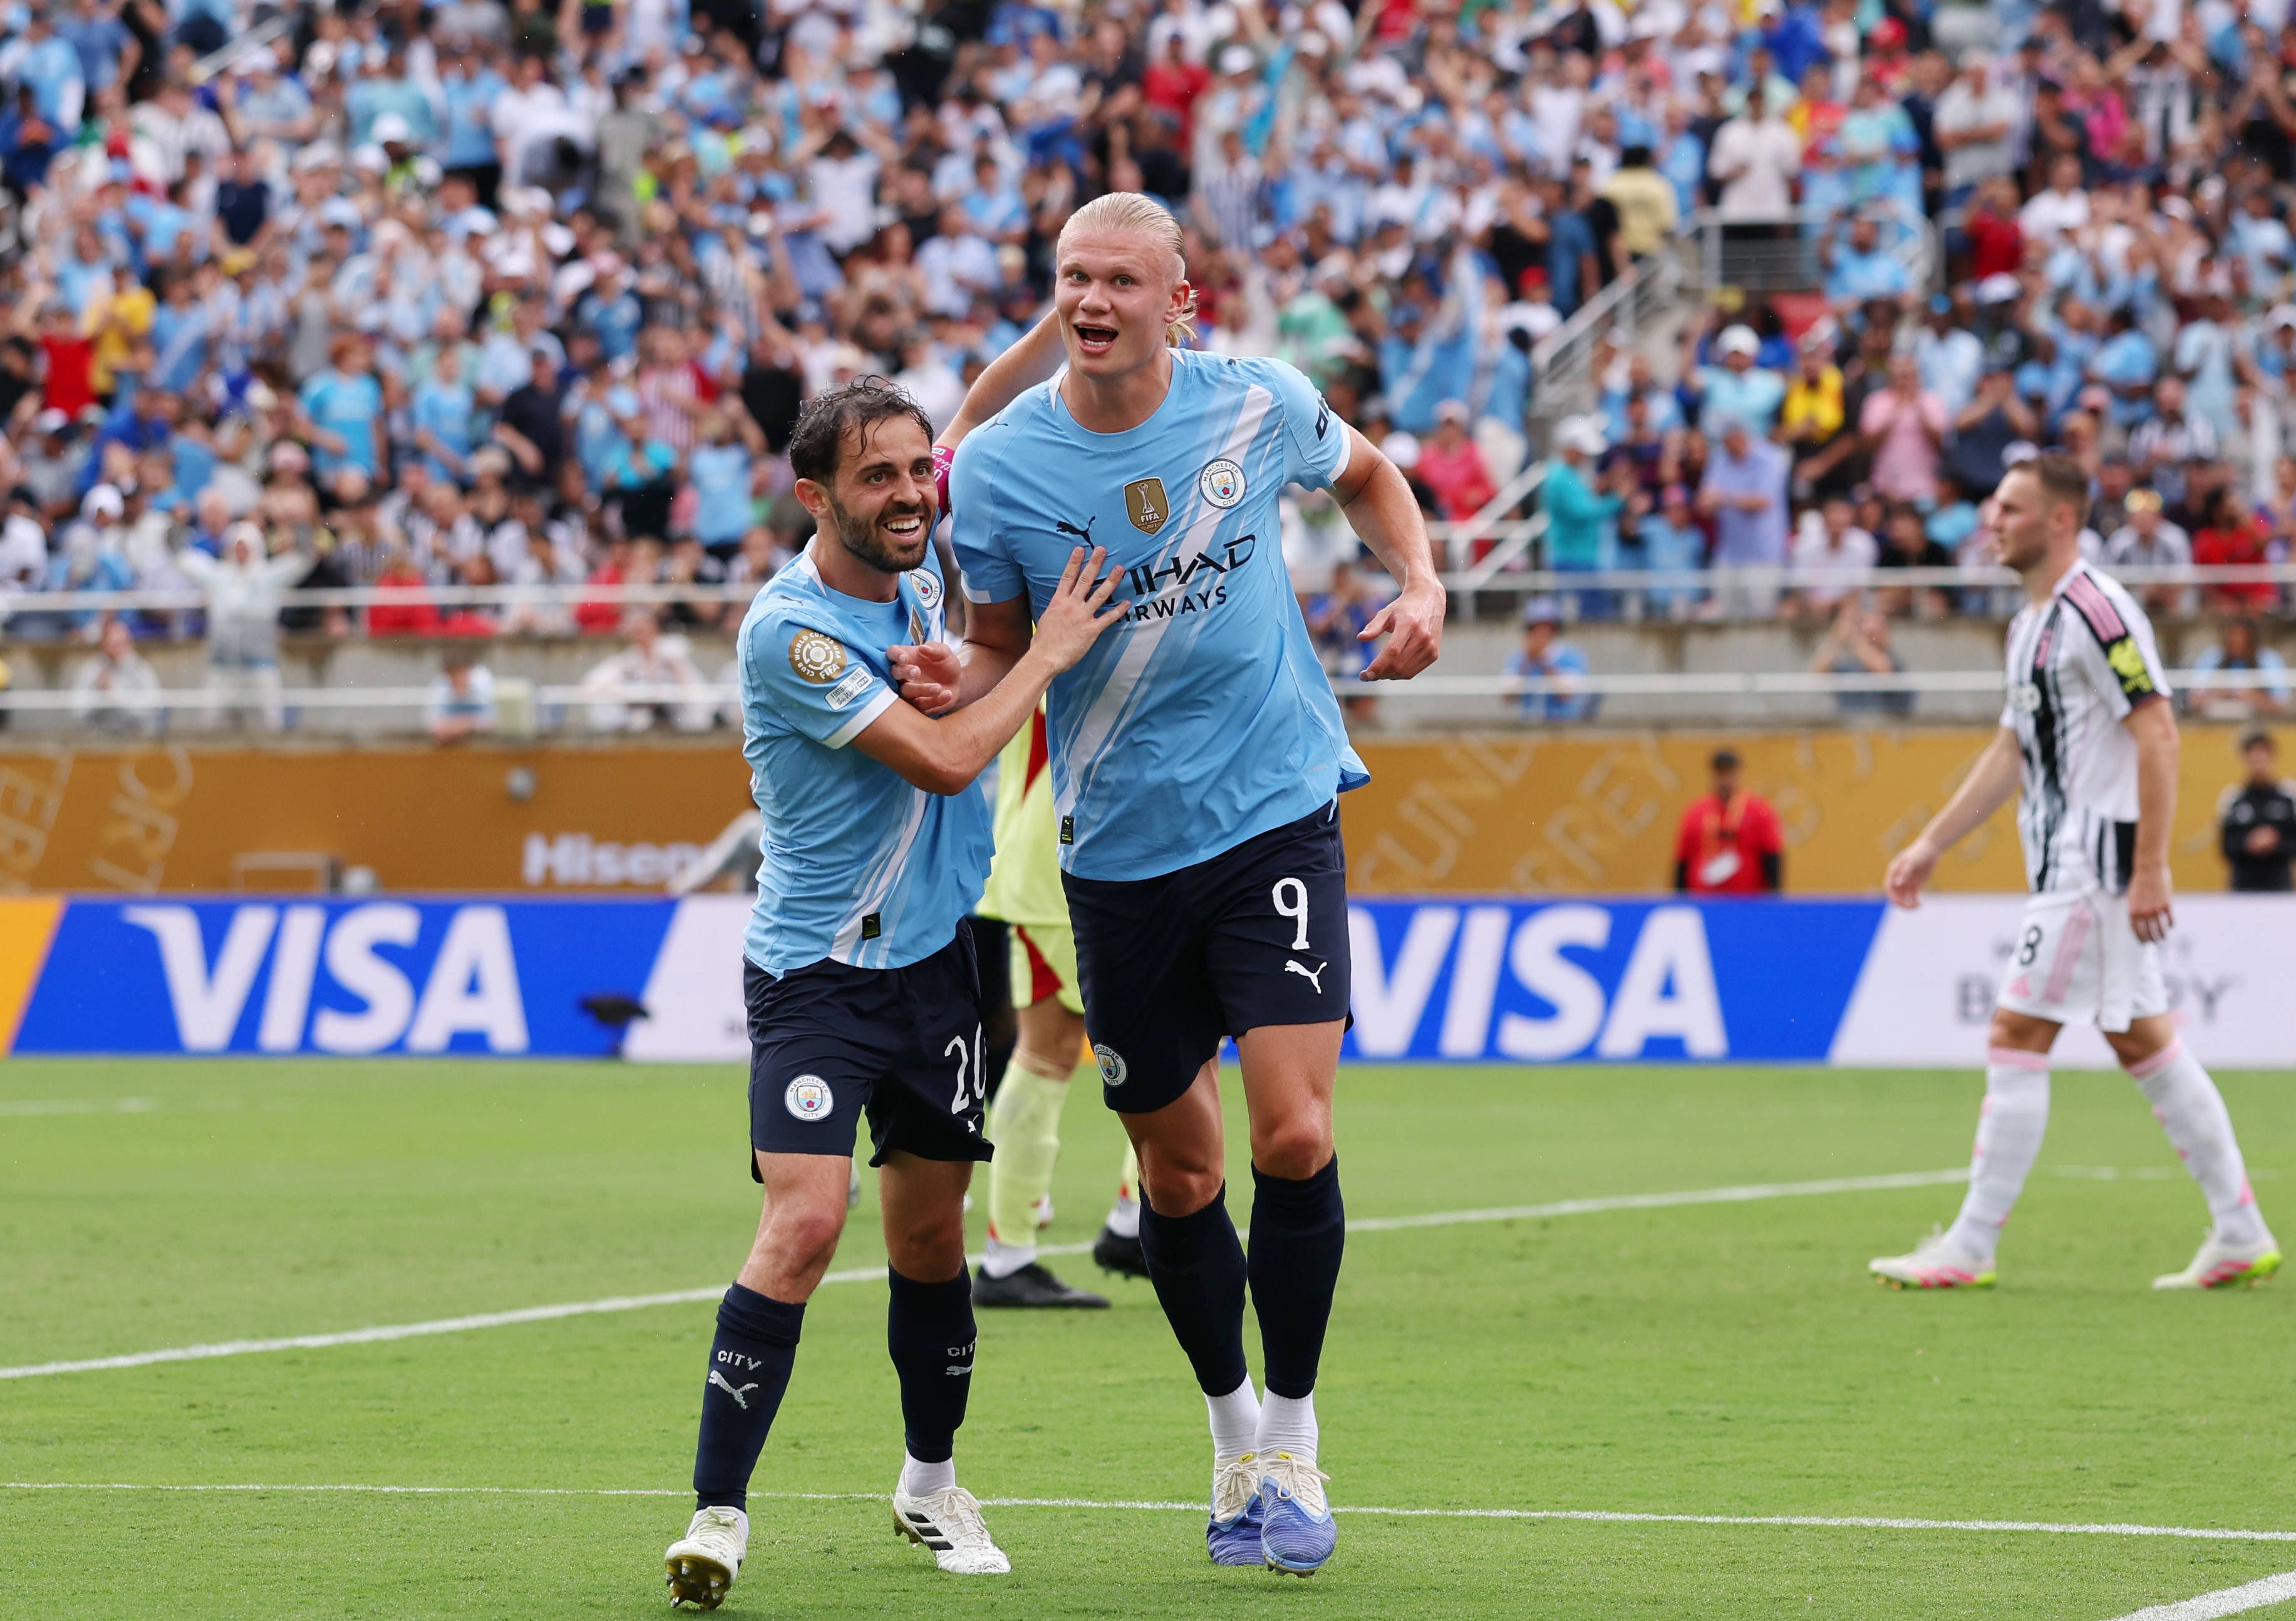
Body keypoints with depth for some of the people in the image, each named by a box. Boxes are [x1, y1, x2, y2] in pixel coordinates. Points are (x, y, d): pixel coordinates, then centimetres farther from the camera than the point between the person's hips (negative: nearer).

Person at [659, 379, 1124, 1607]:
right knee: (804, 1222, -19)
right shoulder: (791, 630, -21)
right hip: (815, 969, -6)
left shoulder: (922, 576, 1)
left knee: (929, 1236, 12)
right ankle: (717, 1513, -16)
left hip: (935, 952, 6)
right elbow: (944, 760, -22)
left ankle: (931, 1485, 30)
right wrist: (1048, 653, -11)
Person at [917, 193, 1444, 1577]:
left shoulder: (1260, 406, -6)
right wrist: (963, 680, -16)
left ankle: (1295, 1440, 4)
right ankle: (1233, 1426, 31)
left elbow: (1368, 474, 16)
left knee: (1293, 1136, -13)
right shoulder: (998, 465, -7)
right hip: (1119, 851, 1)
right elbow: (1007, 645, 6)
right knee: (1177, 1171, 8)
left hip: (1277, 817, -1)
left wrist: (1422, 585, -1)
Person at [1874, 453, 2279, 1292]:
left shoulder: (2095, 610, -15)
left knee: (2016, 1040, -8)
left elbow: (2157, 733, -20)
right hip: (2069, 867, 10)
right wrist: (1931, 843, 20)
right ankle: (2241, 1236, 15)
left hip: (2100, 862, -10)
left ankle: (1969, 1249, -4)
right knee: (2142, 1041, 11)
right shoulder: (2031, 623, 16)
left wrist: (2150, 868, -23)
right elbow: (2011, 750, 23)